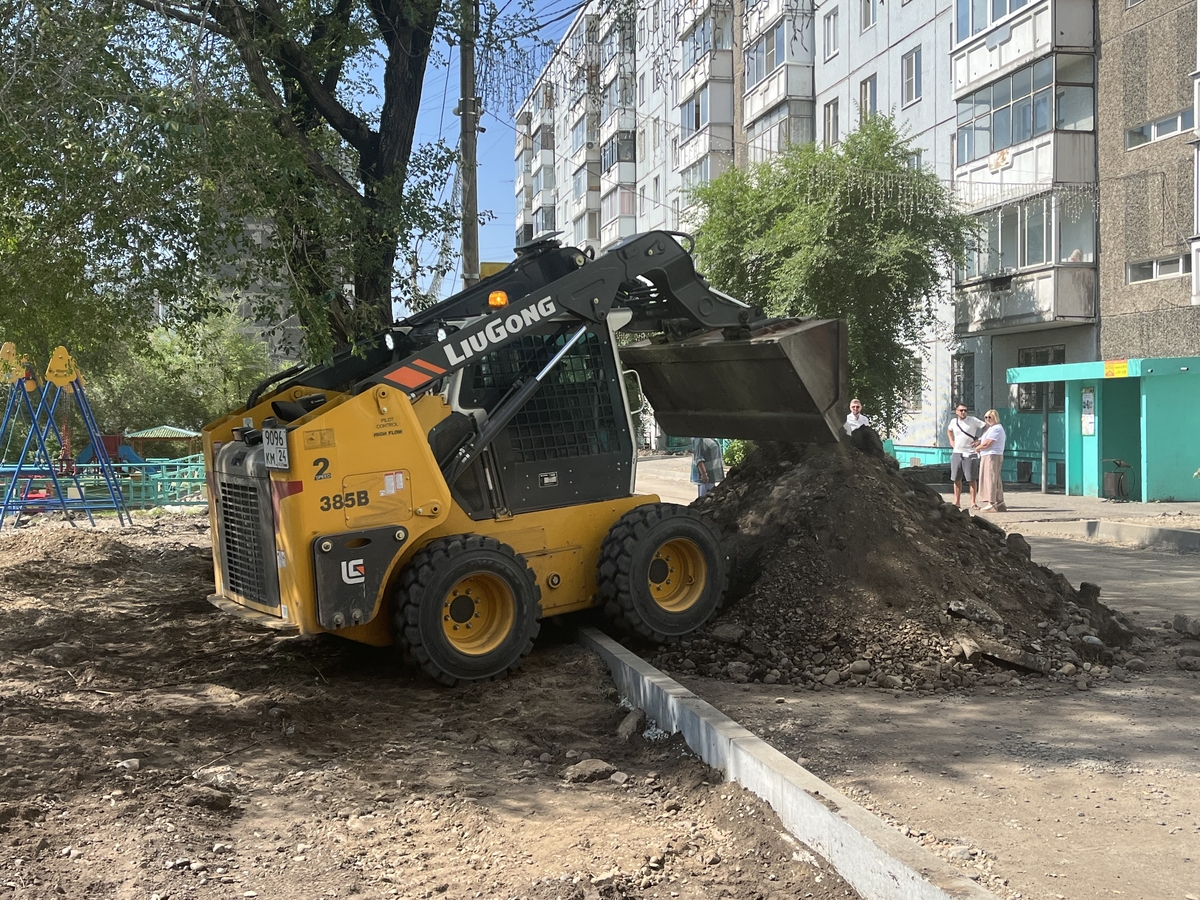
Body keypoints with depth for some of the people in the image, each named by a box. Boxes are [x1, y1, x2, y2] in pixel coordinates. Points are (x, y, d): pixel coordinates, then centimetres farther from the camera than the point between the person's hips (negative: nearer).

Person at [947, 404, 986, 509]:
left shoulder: (973, 420, -5)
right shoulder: (953, 421, 8)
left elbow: (986, 427, -1)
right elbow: (949, 430, 29)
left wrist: (979, 440, -5)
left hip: (969, 454, -4)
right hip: (956, 453, 4)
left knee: (972, 479, -2)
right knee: (956, 479, 7)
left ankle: (973, 502, 1)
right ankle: (957, 501, 16)